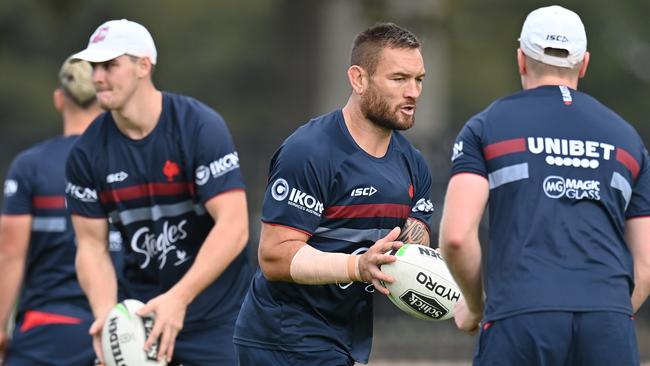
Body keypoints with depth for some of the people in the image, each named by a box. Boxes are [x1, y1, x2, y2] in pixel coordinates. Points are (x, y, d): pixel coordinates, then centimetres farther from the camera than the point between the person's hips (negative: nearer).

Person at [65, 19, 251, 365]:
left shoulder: (201, 126, -15)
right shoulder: (87, 153, -2)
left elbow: (233, 227, -22)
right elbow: (92, 245, 1)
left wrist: (179, 298, -31)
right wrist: (105, 315, -17)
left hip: (217, 316, -4)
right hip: (139, 311, 4)